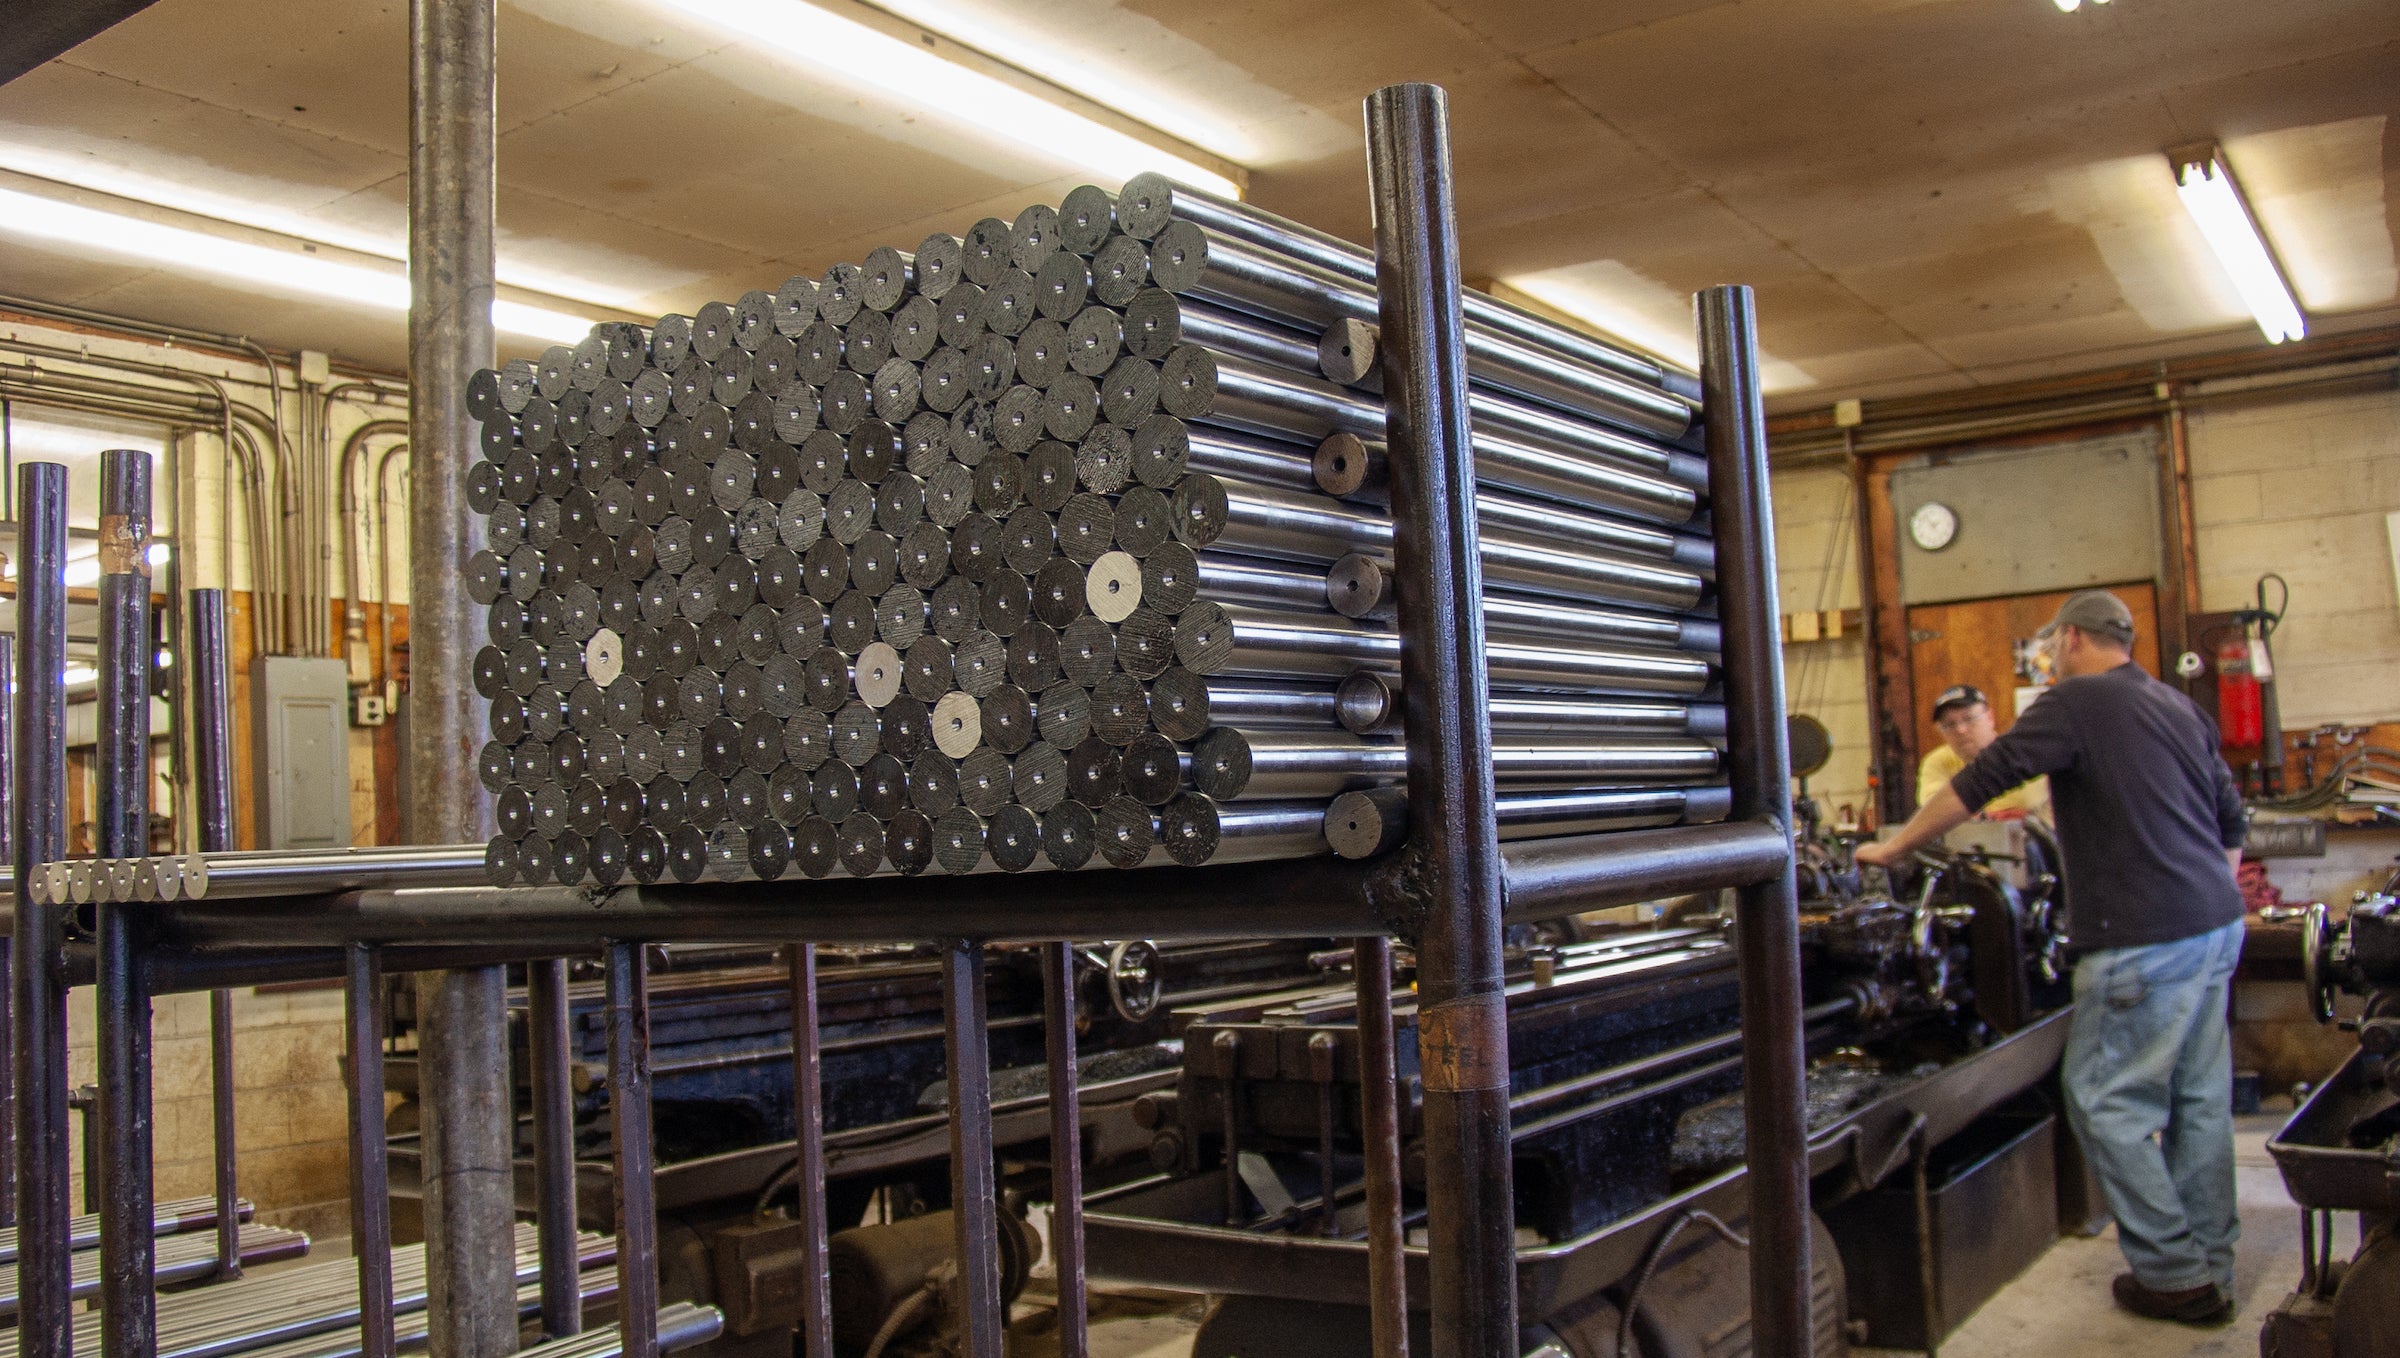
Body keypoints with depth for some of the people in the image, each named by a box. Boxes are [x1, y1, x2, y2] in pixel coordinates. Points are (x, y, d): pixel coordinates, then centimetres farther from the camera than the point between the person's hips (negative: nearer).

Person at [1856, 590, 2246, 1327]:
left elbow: (1980, 780, -11)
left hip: (2146, 937, -9)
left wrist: (1893, 848, -3)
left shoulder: (2077, 701, -9)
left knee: (2107, 1100, 0)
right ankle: (2211, 1270, 21)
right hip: (2215, 926, 9)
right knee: (2200, 1099, 13)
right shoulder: (2180, 708, 16)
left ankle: (2175, 1275, 5)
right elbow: (2230, 820, 20)